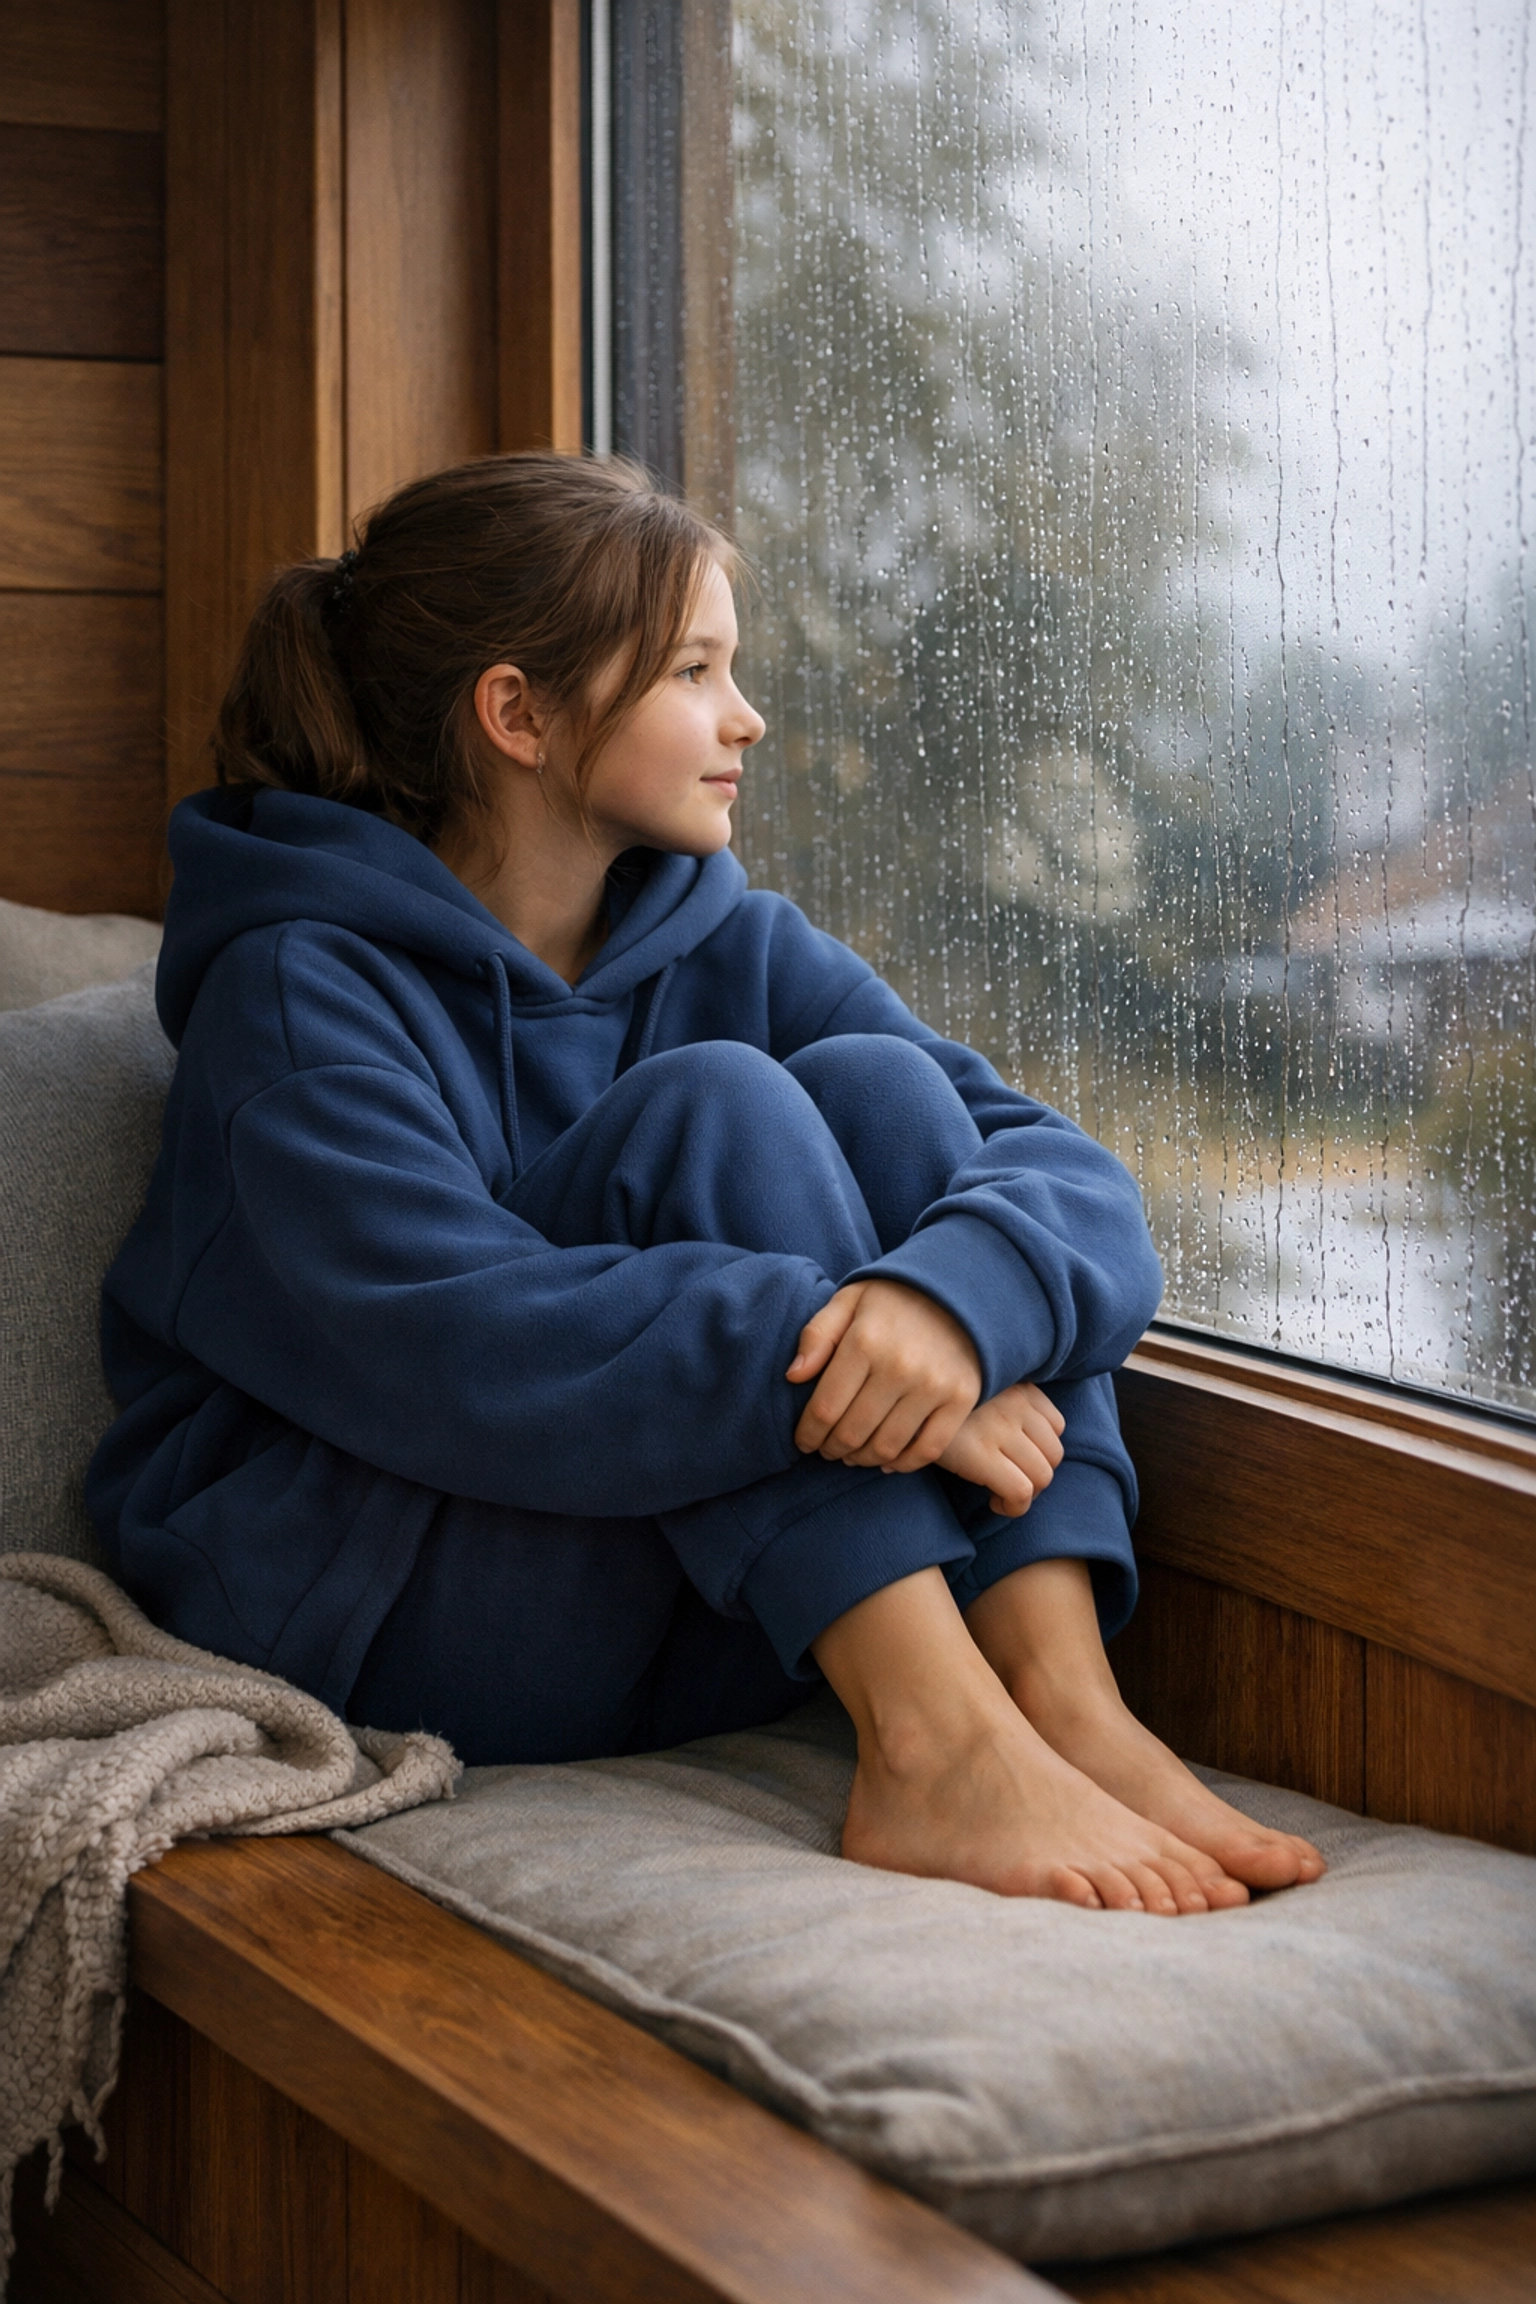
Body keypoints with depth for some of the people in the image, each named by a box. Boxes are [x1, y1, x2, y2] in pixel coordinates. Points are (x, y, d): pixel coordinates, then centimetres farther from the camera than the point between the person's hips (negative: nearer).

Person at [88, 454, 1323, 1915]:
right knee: (718, 1105, -22)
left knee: (875, 1083, -13)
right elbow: (455, 1351, -29)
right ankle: (933, 1742, -34)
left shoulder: (734, 945, 6)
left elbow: (1075, 1178, -7)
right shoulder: (300, 995, -12)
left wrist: (957, 1295, -31)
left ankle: (1064, 1701, -26)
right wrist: (838, 1358, -33)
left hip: (715, 1622, 6)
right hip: (368, 1613, -6)